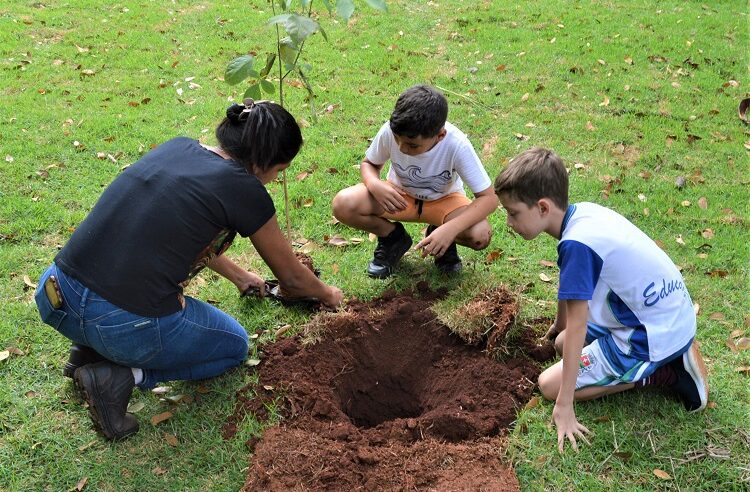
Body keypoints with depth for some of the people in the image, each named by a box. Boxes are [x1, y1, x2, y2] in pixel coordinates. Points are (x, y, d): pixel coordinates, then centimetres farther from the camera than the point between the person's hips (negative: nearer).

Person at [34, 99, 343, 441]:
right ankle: (125, 375, 1)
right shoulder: (244, 191, -6)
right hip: (126, 326, -7)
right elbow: (292, 279, 10)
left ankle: (90, 349, 20)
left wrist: (237, 275, 43)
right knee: (235, 345, 22)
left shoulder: (176, 147, 12)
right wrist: (328, 295, 31)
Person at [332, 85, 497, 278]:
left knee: (481, 235, -32)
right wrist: (375, 185, -31)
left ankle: (443, 239, 5)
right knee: (343, 205, -26)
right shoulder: (389, 131, -27)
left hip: (444, 199, -1)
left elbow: (489, 197, -28)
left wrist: (450, 229, -43)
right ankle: (394, 237, 4)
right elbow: (368, 164, -6)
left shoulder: (457, 145, -33)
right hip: (399, 195, 2)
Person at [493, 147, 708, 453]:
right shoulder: (583, 211, -1)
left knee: (550, 384, -4)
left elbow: (576, 326, -26)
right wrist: (560, 326, 34)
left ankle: (666, 373, -1)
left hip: (654, 337, -9)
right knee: (563, 343, 22)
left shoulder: (577, 244, -28)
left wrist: (564, 406, -21)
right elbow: (571, 287, 17)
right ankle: (671, 356, 13)